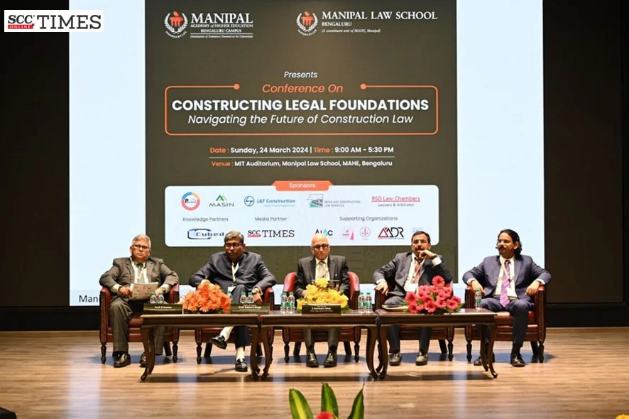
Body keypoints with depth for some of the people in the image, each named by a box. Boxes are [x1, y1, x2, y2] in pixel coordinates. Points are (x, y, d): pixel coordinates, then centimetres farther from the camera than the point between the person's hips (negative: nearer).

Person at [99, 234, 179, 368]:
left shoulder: (157, 263, 29)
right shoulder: (120, 263, 25)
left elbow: (173, 276, 14)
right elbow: (105, 277, 9)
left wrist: (162, 288, -9)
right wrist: (119, 288, -13)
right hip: (127, 300, 0)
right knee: (116, 306, -35)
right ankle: (122, 353, -31)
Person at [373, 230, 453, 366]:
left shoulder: (435, 260, 20)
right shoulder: (401, 257, 25)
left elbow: (448, 279, 2)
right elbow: (379, 272, 19)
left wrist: (433, 257, -1)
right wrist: (382, 281, -5)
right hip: (401, 296, 2)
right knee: (388, 305, -33)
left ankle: (423, 351, -26)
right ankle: (394, 351, -24)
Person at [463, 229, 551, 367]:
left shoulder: (526, 261, 20)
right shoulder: (488, 262, 23)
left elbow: (545, 274, 13)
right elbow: (468, 274, 20)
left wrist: (536, 282, -10)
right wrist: (474, 282, -5)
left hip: (516, 300, -1)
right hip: (494, 299, 1)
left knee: (521, 306, -39)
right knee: (480, 305, -35)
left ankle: (516, 352, -30)